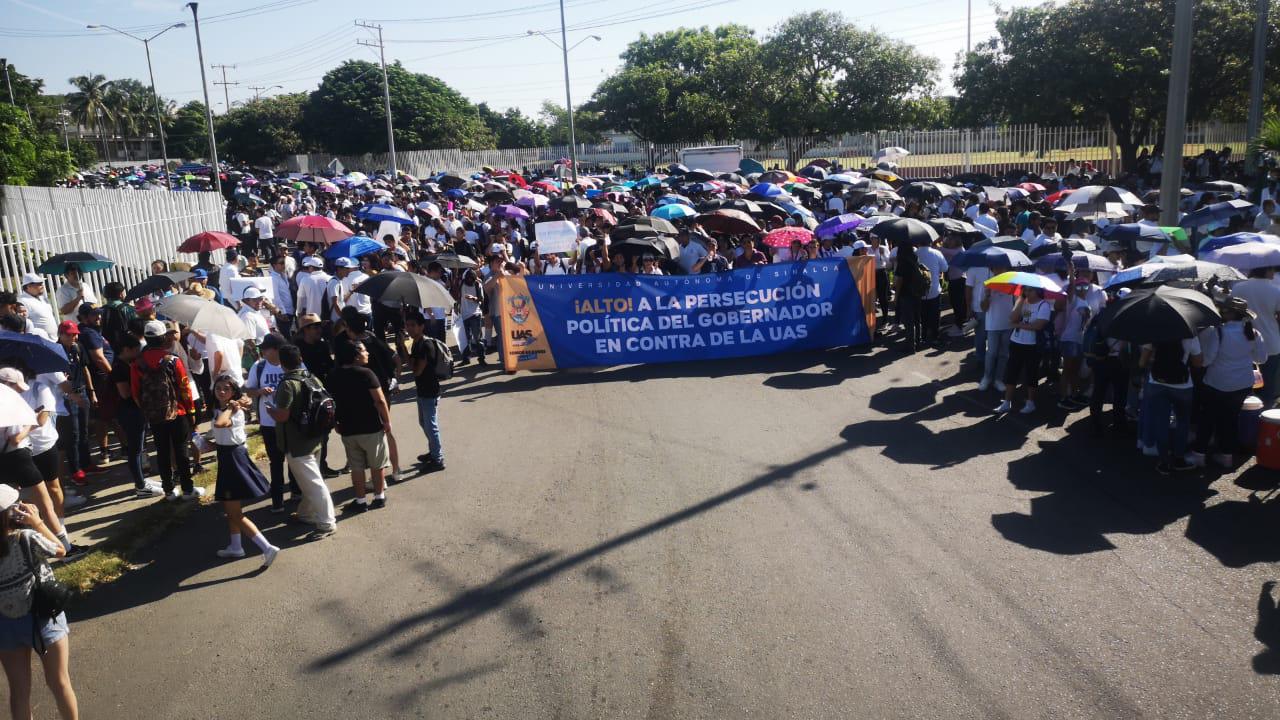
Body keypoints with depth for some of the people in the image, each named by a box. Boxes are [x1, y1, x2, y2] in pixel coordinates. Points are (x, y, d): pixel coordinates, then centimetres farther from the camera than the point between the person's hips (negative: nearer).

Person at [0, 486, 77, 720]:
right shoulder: (26, 538, -25)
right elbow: (60, 550, -8)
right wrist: (37, 523, -9)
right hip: (43, 617, -3)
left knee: (19, 690, 18)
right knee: (58, 683, 15)